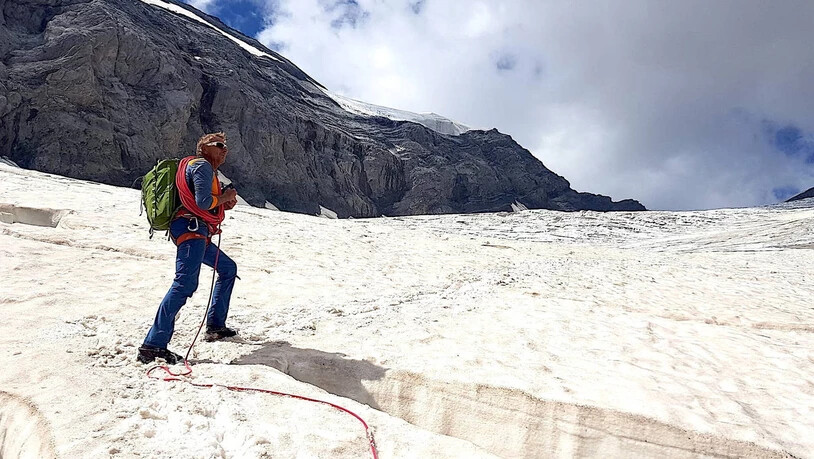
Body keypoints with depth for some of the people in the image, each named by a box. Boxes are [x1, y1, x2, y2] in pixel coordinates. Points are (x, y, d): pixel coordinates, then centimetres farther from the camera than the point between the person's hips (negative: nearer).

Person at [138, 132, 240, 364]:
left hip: (197, 234, 11)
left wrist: (224, 205, 13)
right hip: (191, 230, -11)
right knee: (185, 284, -21)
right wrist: (224, 197, -1)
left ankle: (215, 326, 21)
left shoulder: (205, 169, 28)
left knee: (228, 268, 20)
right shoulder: (202, 166, -4)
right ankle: (153, 345, -25)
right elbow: (203, 201, -18)